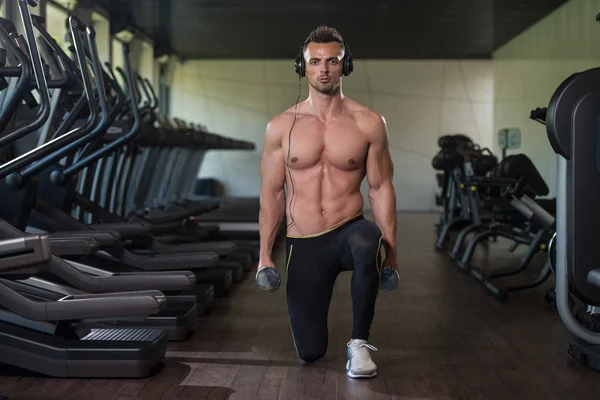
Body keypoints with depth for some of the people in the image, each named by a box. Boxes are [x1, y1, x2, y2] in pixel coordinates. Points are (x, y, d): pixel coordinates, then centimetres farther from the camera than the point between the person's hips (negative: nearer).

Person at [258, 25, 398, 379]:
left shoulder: (369, 123, -3)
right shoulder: (281, 126, 0)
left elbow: (380, 188, -1)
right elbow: (272, 192, 4)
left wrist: (391, 250, -5)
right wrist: (265, 253, 1)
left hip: (350, 231, -1)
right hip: (304, 245, 1)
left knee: (367, 242, -41)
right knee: (310, 352, 2)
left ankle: (360, 342, -20)